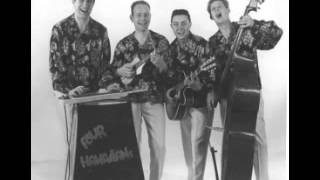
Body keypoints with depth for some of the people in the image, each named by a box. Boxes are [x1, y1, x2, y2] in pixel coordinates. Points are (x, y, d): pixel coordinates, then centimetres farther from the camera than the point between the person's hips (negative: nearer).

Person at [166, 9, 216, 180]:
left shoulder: (201, 44, -12)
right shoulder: (172, 47, 7)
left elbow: (212, 71, -17)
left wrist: (212, 93, -30)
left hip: (201, 100, -6)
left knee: (197, 142, -9)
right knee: (187, 143, 13)